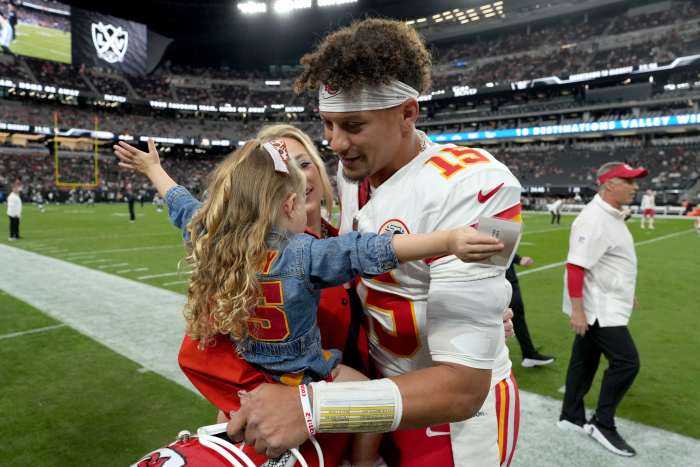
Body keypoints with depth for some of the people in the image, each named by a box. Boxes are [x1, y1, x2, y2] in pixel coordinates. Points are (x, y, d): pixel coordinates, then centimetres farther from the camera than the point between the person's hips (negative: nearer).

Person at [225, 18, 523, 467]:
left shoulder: (469, 189, -30)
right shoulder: (353, 168, -4)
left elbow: (461, 387, -31)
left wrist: (311, 408, -38)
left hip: (457, 411, -6)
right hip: (382, 383, 6)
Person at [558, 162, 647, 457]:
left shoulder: (612, 216, 11)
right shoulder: (593, 219, -21)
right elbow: (575, 266, -26)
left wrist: (626, 293, 27)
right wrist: (576, 310, -27)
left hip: (606, 306, 10)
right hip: (597, 309, -10)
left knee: (585, 361, 15)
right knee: (626, 362, -6)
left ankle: (571, 417, 27)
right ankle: (603, 424, 9)